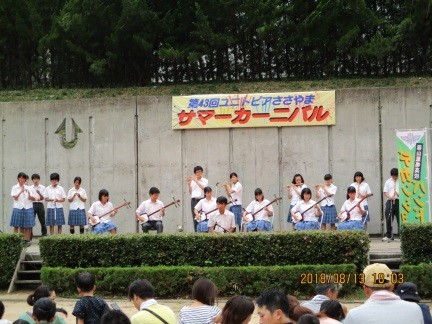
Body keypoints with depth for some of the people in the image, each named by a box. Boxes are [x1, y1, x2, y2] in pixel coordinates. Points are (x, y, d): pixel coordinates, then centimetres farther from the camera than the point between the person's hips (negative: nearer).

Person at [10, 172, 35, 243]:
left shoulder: (28, 188, 9)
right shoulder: (14, 188, 4)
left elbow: (31, 199, 3)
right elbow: (15, 198, -7)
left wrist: (29, 194, -17)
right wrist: (21, 192, -19)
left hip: (28, 208, 1)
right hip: (18, 208, -1)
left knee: (27, 226, -2)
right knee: (16, 226, -2)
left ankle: (27, 240, 2)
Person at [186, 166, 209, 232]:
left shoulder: (205, 180, 5)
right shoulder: (192, 181, 13)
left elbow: (203, 187, -14)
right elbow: (190, 192, 13)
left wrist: (196, 180, -15)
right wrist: (189, 184, -1)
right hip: (194, 200, 3)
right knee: (195, 218, 1)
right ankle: (196, 232, 3)